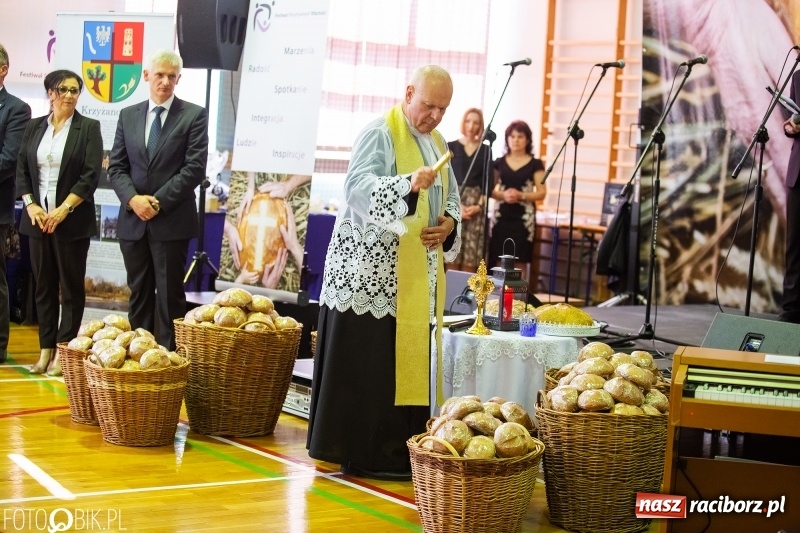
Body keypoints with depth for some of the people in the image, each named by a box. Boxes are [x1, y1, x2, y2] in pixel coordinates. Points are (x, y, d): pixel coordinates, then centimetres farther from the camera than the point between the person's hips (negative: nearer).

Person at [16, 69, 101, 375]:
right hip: (37, 218, 4)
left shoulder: (89, 128, 0)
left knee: (71, 287, 0)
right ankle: (46, 349, 12)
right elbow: (21, 170, 9)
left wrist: (64, 209, -15)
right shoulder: (34, 127, 11)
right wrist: (30, 205, -6)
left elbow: (91, 176, -8)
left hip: (71, 220, -4)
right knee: (43, 286, 7)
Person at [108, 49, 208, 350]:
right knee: (138, 293, 9)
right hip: (133, 220, 4)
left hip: (172, 221, -4)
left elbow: (195, 168, -9)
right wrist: (133, 199, -10)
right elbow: (116, 166, 8)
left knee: (169, 294, 0)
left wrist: (158, 201, -13)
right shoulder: (128, 115, 12)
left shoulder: (194, 116, -1)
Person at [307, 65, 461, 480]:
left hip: (417, 273, 8)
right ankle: (361, 453, 3)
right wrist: (408, 183, -35)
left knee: (409, 359, 8)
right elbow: (358, 186, -20)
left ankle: (397, 450, 15)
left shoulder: (436, 142, 16)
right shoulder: (379, 133, -8)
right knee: (367, 363, -4)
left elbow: (451, 195, 22)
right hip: (372, 270, -8)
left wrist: (450, 222, 0)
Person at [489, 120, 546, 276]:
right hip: (501, 215, 2)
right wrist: (503, 195, -13)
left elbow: (542, 192, -1)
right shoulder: (499, 163, 9)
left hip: (523, 217, -2)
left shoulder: (535, 164, 3)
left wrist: (521, 196, -16)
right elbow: (490, 189, 8)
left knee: (519, 259, -5)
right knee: (499, 258, -1)